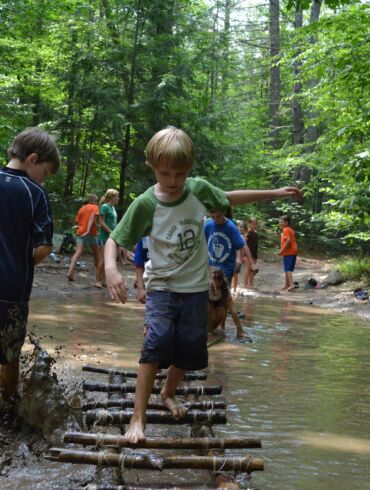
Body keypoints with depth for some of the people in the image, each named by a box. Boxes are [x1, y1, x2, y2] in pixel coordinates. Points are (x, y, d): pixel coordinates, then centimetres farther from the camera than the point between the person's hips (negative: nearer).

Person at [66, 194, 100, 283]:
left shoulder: (82, 208, 16)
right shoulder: (95, 207, 1)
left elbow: (77, 221, 12)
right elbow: (92, 218, -15)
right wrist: (88, 230, -25)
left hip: (80, 232, 4)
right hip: (90, 233, -4)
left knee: (78, 253, -8)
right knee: (96, 254, 13)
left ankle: (70, 272, -26)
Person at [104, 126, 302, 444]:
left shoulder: (199, 189, -9)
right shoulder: (146, 204, -18)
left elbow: (231, 198, 10)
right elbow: (114, 240, -14)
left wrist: (275, 193, 14)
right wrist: (110, 268, -35)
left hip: (195, 287, 4)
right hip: (162, 286, -4)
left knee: (189, 349, 9)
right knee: (158, 341, -23)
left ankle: (168, 393, 40)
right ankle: (138, 417, -17)